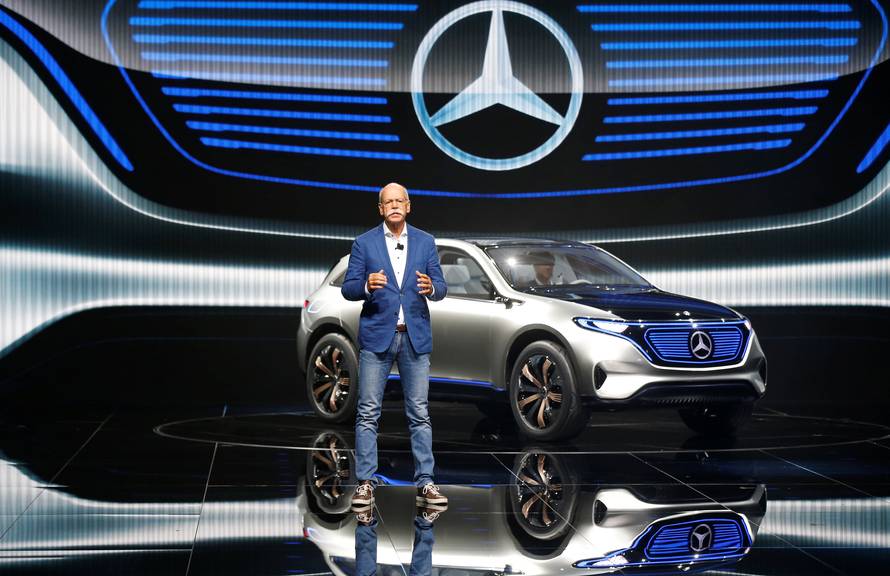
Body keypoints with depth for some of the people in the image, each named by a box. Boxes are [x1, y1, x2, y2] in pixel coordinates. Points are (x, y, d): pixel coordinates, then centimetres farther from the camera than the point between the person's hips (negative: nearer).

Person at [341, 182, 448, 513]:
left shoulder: (425, 242, 8)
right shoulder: (364, 243, 2)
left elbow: (441, 288, 6)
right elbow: (348, 289, -1)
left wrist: (430, 287, -17)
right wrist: (367, 285, -22)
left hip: (415, 337, 2)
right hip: (376, 336, -1)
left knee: (419, 413, 3)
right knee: (368, 412, -1)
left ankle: (425, 483, 7)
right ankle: (366, 483, 4)